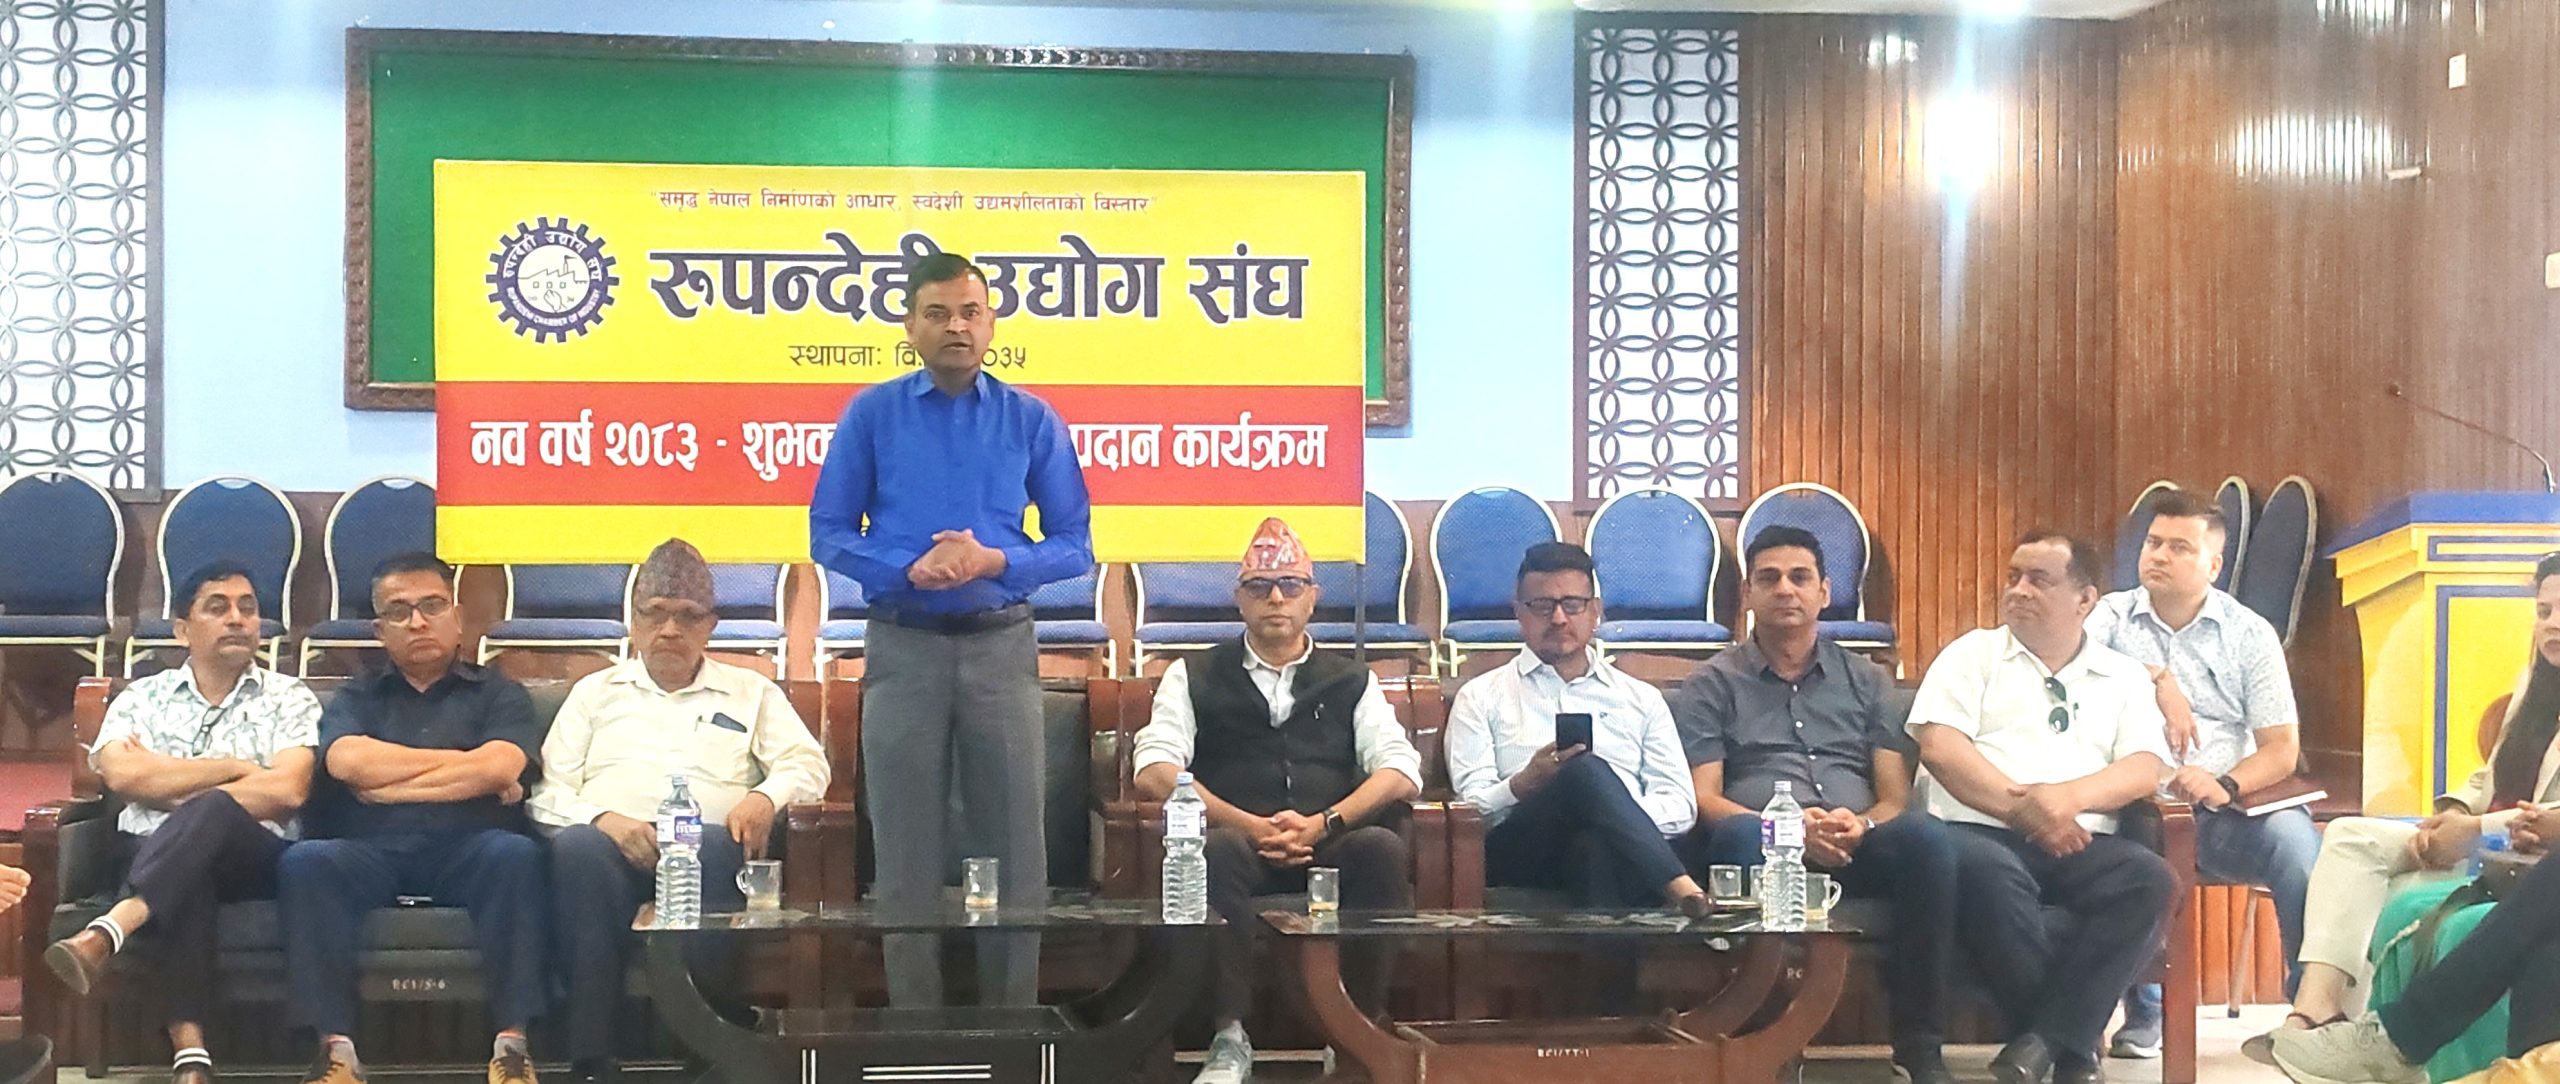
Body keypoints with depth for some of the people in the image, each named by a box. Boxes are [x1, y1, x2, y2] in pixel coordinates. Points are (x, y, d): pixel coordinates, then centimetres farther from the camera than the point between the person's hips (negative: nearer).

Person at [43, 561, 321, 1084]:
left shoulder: (290, 700, 11)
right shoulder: (141, 697, 17)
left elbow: (285, 792, -6)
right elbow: (122, 775, -4)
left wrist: (169, 788, -2)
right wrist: (235, 766, -2)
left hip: (253, 856, -1)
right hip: (154, 858, 1)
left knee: (211, 813, -36)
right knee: (184, 883, -38)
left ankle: (104, 933, -51)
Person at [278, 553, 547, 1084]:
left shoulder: (498, 694, 20)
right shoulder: (356, 699, 24)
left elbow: (501, 767, -2)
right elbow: (348, 762, 0)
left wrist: (389, 783, 1)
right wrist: (466, 764, 2)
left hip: (468, 851, -1)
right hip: (371, 855, 1)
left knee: (517, 854, -34)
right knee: (305, 861, -30)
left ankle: (512, 1041, -33)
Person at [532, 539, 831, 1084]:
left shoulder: (751, 692, 28)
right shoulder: (596, 691, 28)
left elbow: (808, 764, 14)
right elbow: (547, 792, 15)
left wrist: (767, 796, -10)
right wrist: (604, 819, -8)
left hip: (705, 846, 0)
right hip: (609, 839, 0)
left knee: (716, 846, -39)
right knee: (577, 847, -38)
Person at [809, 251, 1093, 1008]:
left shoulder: (1032, 421, 5)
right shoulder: (872, 415, 3)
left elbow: (1075, 545, 3)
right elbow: (828, 534, 1)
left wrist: (994, 561, -14)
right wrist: (911, 571, -15)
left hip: (1001, 647, 1)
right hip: (903, 648, 0)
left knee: (1014, 841, 3)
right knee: (908, 847, 6)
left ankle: (1013, 1010, 14)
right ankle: (913, 1010, 15)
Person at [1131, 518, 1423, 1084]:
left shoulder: (1351, 682, 22)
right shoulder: (1194, 676, 18)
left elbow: (1401, 772, 6)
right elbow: (1155, 771, 2)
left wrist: (1322, 824, -13)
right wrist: (1248, 825, -13)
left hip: (1330, 847, 1)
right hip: (1238, 843, -1)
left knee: (1383, 848, -31)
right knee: (1219, 850, -35)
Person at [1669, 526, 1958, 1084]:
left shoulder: (1867, 681, 24)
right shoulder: (1712, 686, 17)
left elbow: (1896, 796, 14)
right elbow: (1703, 799, 3)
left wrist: (1861, 823, -11)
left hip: (1854, 848, 2)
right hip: (1764, 846, -2)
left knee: (1927, 835, -31)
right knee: (1741, 834, -38)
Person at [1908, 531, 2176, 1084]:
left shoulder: (2124, 676, 20)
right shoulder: (1973, 654, 15)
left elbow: (2146, 767, 4)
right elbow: (1939, 747, 0)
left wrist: (2069, 796, -15)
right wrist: (2022, 807, -11)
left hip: (2082, 843, 2)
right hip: (1980, 830, -2)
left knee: (2147, 878, -30)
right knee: (1983, 870, -38)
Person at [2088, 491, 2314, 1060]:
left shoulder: (2251, 634, 11)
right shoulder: (2113, 615, 13)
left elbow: (2282, 750, 4)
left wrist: (2226, 786, -15)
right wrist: (2158, 680, -15)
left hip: (2224, 813, 1)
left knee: (2297, 841, -31)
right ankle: (2143, 1014, -13)